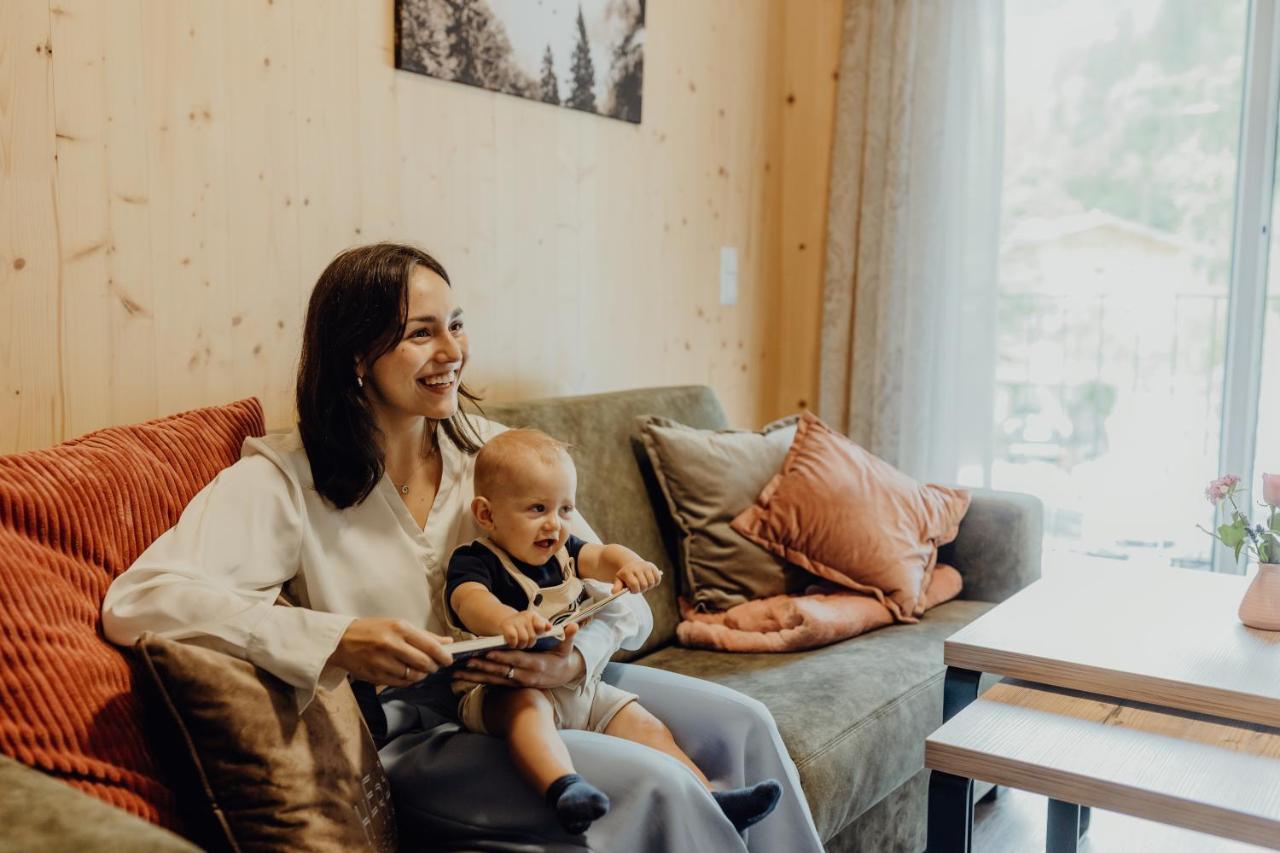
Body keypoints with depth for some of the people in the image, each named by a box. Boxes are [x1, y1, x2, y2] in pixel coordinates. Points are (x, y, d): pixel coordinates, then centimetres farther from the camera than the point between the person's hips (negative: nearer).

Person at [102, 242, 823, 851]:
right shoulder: (284, 481, -11)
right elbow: (135, 602, -25)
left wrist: (574, 659, -23)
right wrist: (339, 642, -35)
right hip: (405, 735, -5)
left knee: (742, 726, -8)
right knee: (657, 785, -25)